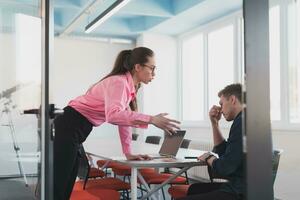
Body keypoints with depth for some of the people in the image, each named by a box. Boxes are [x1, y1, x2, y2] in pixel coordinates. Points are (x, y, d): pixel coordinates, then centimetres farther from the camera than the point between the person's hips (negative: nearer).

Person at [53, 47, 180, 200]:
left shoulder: (130, 87, 9)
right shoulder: (118, 82, -20)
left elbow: (124, 118, 12)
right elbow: (113, 115, -38)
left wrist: (128, 153, 7)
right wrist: (151, 119, -39)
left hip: (76, 129, 10)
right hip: (69, 127, -10)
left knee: (67, 184, 12)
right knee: (58, 186, -8)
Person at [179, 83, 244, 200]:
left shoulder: (242, 122, -19)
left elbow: (224, 168, -22)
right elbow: (223, 151, 25)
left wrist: (209, 158, -1)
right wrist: (214, 123, 15)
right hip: (239, 186, 11)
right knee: (194, 189, 25)